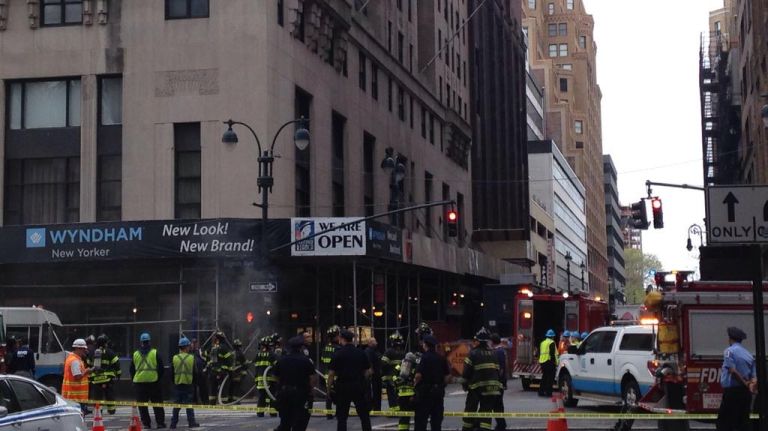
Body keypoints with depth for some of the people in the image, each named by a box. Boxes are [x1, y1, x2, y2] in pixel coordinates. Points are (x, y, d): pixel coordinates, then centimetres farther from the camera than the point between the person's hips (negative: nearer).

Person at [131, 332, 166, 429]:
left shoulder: (135, 354, 6)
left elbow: (132, 370, 10)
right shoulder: (155, 353, -3)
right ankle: (160, 422, 4)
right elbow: (161, 367, -3)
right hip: (153, 381, -2)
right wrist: (159, 378, 9)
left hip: (139, 382, 2)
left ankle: (146, 423, 5)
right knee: (157, 404, 5)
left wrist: (134, 379, 18)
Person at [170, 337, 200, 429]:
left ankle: (173, 423, 7)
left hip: (177, 384, 1)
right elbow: (195, 372, 0)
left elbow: (172, 372, 3)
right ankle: (191, 422, 5)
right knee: (189, 404, 5)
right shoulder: (192, 358, -5)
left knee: (176, 405, 7)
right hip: (189, 384, -1)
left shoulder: (174, 358, -2)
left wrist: (173, 383, 14)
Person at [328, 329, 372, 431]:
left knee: (341, 417, 4)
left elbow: (331, 373, -9)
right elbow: (368, 371, 5)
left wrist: (329, 387, 0)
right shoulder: (361, 353, 3)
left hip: (342, 387, -2)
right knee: (364, 415, 11)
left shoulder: (338, 354, -7)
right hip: (359, 386, 2)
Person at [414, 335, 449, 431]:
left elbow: (419, 375, -20)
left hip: (425, 391, -6)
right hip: (439, 392, 6)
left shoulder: (424, 357, -13)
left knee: (421, 419, -2)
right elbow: (447, 375, 6)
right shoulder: (442, 359, 5)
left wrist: (415, 382, -1)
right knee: (437, 418, 11)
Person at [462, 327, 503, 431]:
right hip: (492, 388, 4)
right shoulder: (493, 354, 7)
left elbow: (466, 372, -10)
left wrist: (465, 384, 4)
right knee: (486, 411, 5)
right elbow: (497, 371, 9)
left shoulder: (473, 353, -10)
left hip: (476, 387, -4)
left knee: (470, 408, 9)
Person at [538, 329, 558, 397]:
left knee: (544, 377, 15)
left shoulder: (542, 343, 17)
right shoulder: (551, 343, -8)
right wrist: (555, 363, -14)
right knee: (550, 378, -4)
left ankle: (541, 392, 13)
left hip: (542, 361, 8)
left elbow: (539, 353, 19)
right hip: (549, 362, -8)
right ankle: (548, 392, -7)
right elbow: (552, 354, -16)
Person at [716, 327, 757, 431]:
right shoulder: (749, 354, 15)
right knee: (743, 422, 8)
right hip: (746, 392, 6)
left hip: (732, 390, -6)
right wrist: (751, 386, -7)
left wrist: (744, 383, -8)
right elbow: (754, 377, 8)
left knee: (724, 422, -4)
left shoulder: (729, 351, -5)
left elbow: (732, 371, -17)